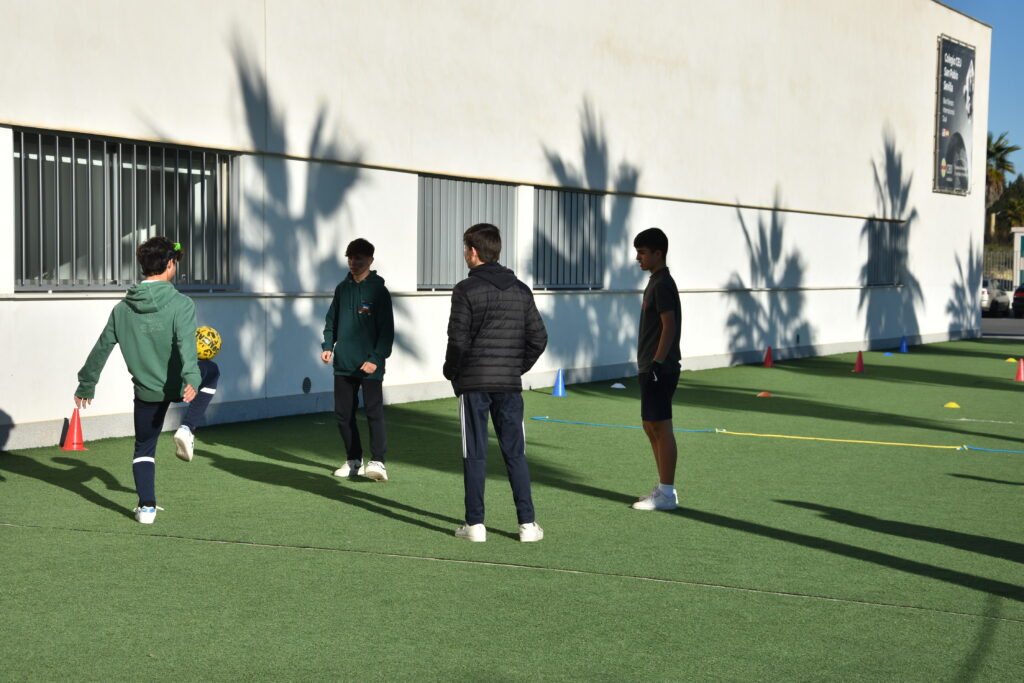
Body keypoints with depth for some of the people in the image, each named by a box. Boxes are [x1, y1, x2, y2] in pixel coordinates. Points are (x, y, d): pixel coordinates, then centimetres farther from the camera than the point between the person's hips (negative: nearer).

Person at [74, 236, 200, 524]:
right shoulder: (180, 304, -15)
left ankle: (147, 507, 9)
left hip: (147, 390, 3)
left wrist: (86, 385, 16)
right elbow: (186, 342, -31)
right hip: (179, 386, -3)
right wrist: (191, 378, -42)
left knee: (144, 448, 18)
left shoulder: (122, 308, -1)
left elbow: (101, 348, 5)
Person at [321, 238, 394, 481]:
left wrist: (376, 359, -15)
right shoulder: (343, 288, 11)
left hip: (370, 365, -6)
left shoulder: (378, 290, -5)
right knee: (343, 413, 8)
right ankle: (354, 460, 19)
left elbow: (387, 329, -8)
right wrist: (328, 345, 4)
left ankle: (377, 461, -5)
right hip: (343, 364, 6)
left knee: (374, 412, -8)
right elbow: (331, 320, 19)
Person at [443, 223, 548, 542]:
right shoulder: (521, 291, 7)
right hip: (509, 384, 4)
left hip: (473, 384, -4)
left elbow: (458, 340, -11)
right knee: (515, 454, 7)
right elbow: (538, 339, 6)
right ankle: (527, 523, 5)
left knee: (475, 455, 2)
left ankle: (475, 524, 5)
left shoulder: (466, 290, -7)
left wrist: (450, 371, 5)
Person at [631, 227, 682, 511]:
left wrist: (656, 364, -22)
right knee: (650, 427, 14)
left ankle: (667, 494, -1)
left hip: (660, 369, -10)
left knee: (661, 427, -6)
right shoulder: (655, 283, 17)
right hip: (650, 369, 10)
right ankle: (664, 488, 22)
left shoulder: (663, 285, -14)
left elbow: (669, 326, -20)